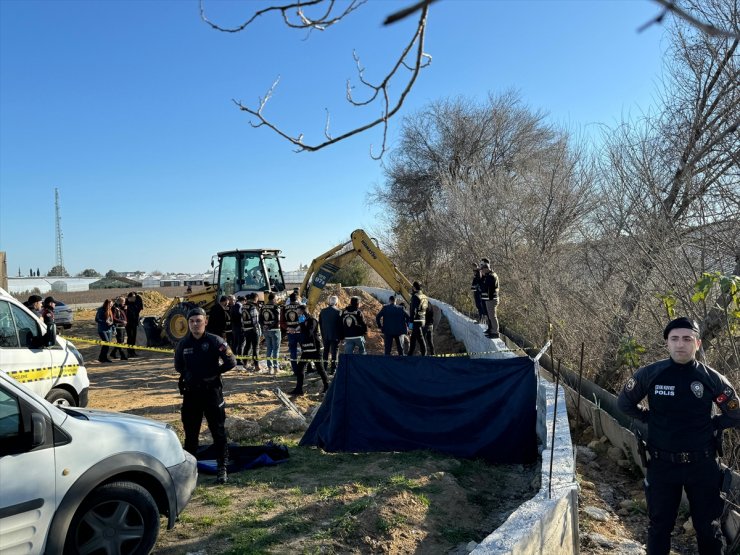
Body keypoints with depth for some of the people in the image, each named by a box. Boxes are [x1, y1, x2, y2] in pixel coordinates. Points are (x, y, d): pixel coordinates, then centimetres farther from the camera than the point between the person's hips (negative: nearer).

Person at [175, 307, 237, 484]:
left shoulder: (215, 341, -9)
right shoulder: (183, 344, 2)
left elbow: (231, 362, -8)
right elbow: (178, 366, 16)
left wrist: (213, 372, -9)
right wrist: (190, 374, 3)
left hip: (212, 391, -3)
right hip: (190, 392, 3)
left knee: (218, 431, 2)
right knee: (190, 432, 12)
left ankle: (221, 468, 12)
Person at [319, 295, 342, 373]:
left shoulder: (322, 311, 1)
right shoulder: (338, 312, -13)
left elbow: (320, 324, 8)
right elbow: (340, 325, -10)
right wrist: (341, 336, -3)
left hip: (325, 335, 4)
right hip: (335, 335, -4)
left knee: (326, 351, 15)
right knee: (334, 352, 2)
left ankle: (325, 368, 21)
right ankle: (333, 369, 3)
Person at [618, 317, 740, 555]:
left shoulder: (712, 378, -9)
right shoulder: (649, 374, -9)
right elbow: (624, 403, 7)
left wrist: (711, 426, -2)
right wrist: (650, 419, 0)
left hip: (702, 465, 0)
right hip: (662, 464, 0)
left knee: (708, 527, 16)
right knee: (660, 525, 14)